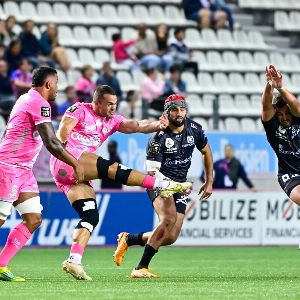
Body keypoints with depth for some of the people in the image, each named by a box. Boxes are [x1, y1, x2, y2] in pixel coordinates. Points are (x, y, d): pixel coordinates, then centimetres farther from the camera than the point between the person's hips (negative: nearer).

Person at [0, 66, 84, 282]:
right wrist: (76, 164, -13)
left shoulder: (26, 99, 17)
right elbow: (51, 143, -20)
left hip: (24, 170, 10)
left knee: (34, 220, 3)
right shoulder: (40, 103, -13)